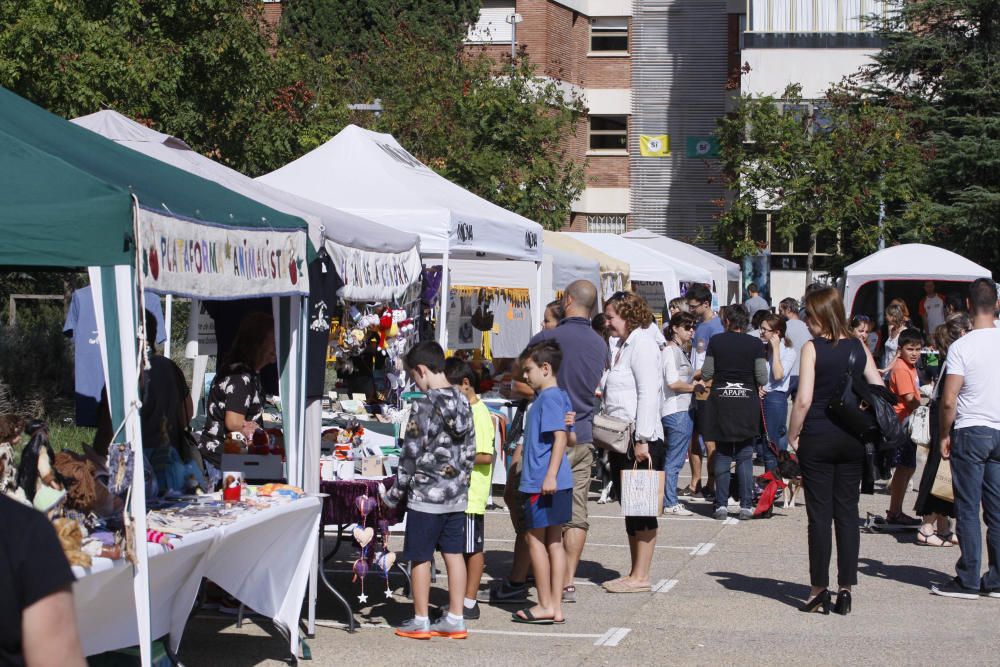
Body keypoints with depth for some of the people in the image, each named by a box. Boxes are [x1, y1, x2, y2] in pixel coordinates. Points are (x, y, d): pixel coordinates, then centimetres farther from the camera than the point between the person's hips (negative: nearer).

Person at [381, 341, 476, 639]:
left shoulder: (423, 406, -16)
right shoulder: (463, 403, 5)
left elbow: (410, 455, -13)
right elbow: (470, 451, 10)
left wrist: (395, 493, -4)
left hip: (426, 495, -7)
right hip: (457, 495, 7)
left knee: (420, 558, 4)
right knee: (454, 554, 10)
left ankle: (420, 621, 11)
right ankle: (455, 620, 15)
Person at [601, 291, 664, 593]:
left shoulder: (642, 344, -11)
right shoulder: (621, 346, 18)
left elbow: (648, 394, -18)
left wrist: (642, 440, -21)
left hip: (641, 440, -10)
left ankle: (641, 576, 0)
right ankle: (635, 573, 19)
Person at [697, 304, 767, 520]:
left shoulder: (715, 342, -1)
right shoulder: (755, 344, -3)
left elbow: (706, 374, 0)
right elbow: (762, 378, -5)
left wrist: (700, 386, 21)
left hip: (721, 401, 0)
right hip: (747, 402, 0)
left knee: (722, 455, 8)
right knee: (745, 457, 5)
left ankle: (721, 505, 5)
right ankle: (746, 506, 1)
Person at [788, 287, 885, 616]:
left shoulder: (812, 348, -9)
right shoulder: (859, 348, 5)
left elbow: (804, 400, -14)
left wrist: (792, 437, -4)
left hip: (817, 439, -4)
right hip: (853, 441, 4)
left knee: (820, 515, 2)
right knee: (848, 513, 8)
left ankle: (819, 590, 5)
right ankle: (845, 589, 8)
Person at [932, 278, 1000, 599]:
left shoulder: (961, 346, -11)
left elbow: (949, 401, -13)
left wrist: (944, 436, 0)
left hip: (971, 431, -4)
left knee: (968, 509, 1)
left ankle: (968, 580, 2)